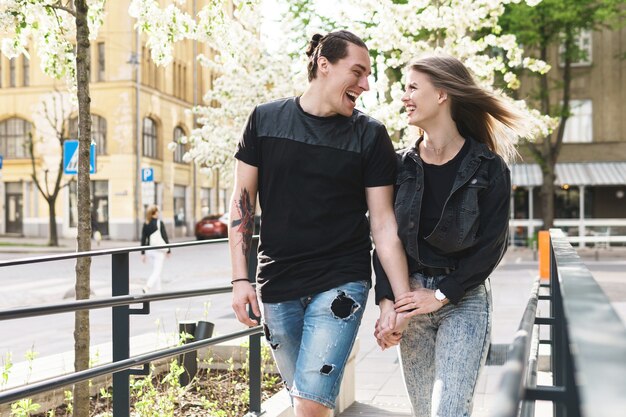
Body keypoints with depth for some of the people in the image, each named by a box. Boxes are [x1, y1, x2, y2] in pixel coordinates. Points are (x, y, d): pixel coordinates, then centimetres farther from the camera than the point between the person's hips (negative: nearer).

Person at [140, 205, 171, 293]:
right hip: (159, 250, -6)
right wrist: (168, 250, 0)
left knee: (156, 271, 18)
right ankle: (147, 287, -23)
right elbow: (165, 237, -9)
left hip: (150, 250, 6)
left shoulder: (145, 224, 4)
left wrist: (143, 253, 9)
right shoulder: (159, 223, -11)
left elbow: (143, 239, 4)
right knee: (157, 271, -6)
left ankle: (158, 289, 20)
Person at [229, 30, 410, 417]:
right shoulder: (265, 119, 3)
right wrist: (241, 279, 0)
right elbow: (243, 200, 6)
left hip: (340, 284, -2)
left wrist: (403, 299, -7)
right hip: (277, 288, 2)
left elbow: (383, 222, -2)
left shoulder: (370, 135, -1)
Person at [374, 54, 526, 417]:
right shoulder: (402, 165, 3)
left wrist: (442, 294, -12)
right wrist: (387, 301, -12)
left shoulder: (489, 167, -6)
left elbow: (492, 245, -8)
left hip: (464, 297, -3)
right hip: (411, 297, 4)